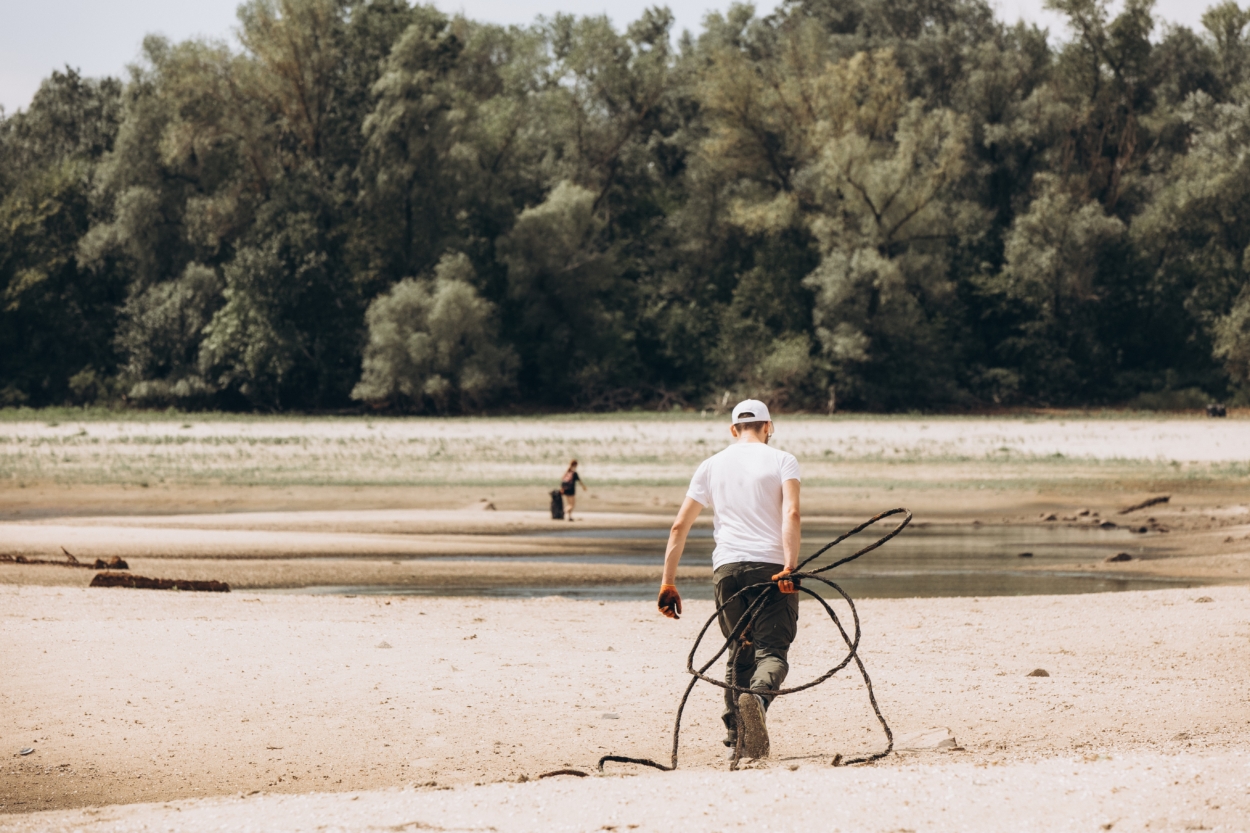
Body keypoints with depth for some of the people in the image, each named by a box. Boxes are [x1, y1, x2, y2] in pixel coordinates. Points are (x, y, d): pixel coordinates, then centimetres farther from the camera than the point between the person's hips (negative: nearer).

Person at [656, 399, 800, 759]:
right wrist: (790, 567, -19)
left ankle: (736, 733, 15)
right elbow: (791, 514, -11)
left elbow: (679, 526, 13)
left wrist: (668, 583, 16)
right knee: (772, 651, -7)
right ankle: (757, 697, -38)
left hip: (727, 567, 3)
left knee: (740, 652, 18)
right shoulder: (781, 461, 7)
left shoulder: (712, 465, 17)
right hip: (771, 565, -3)